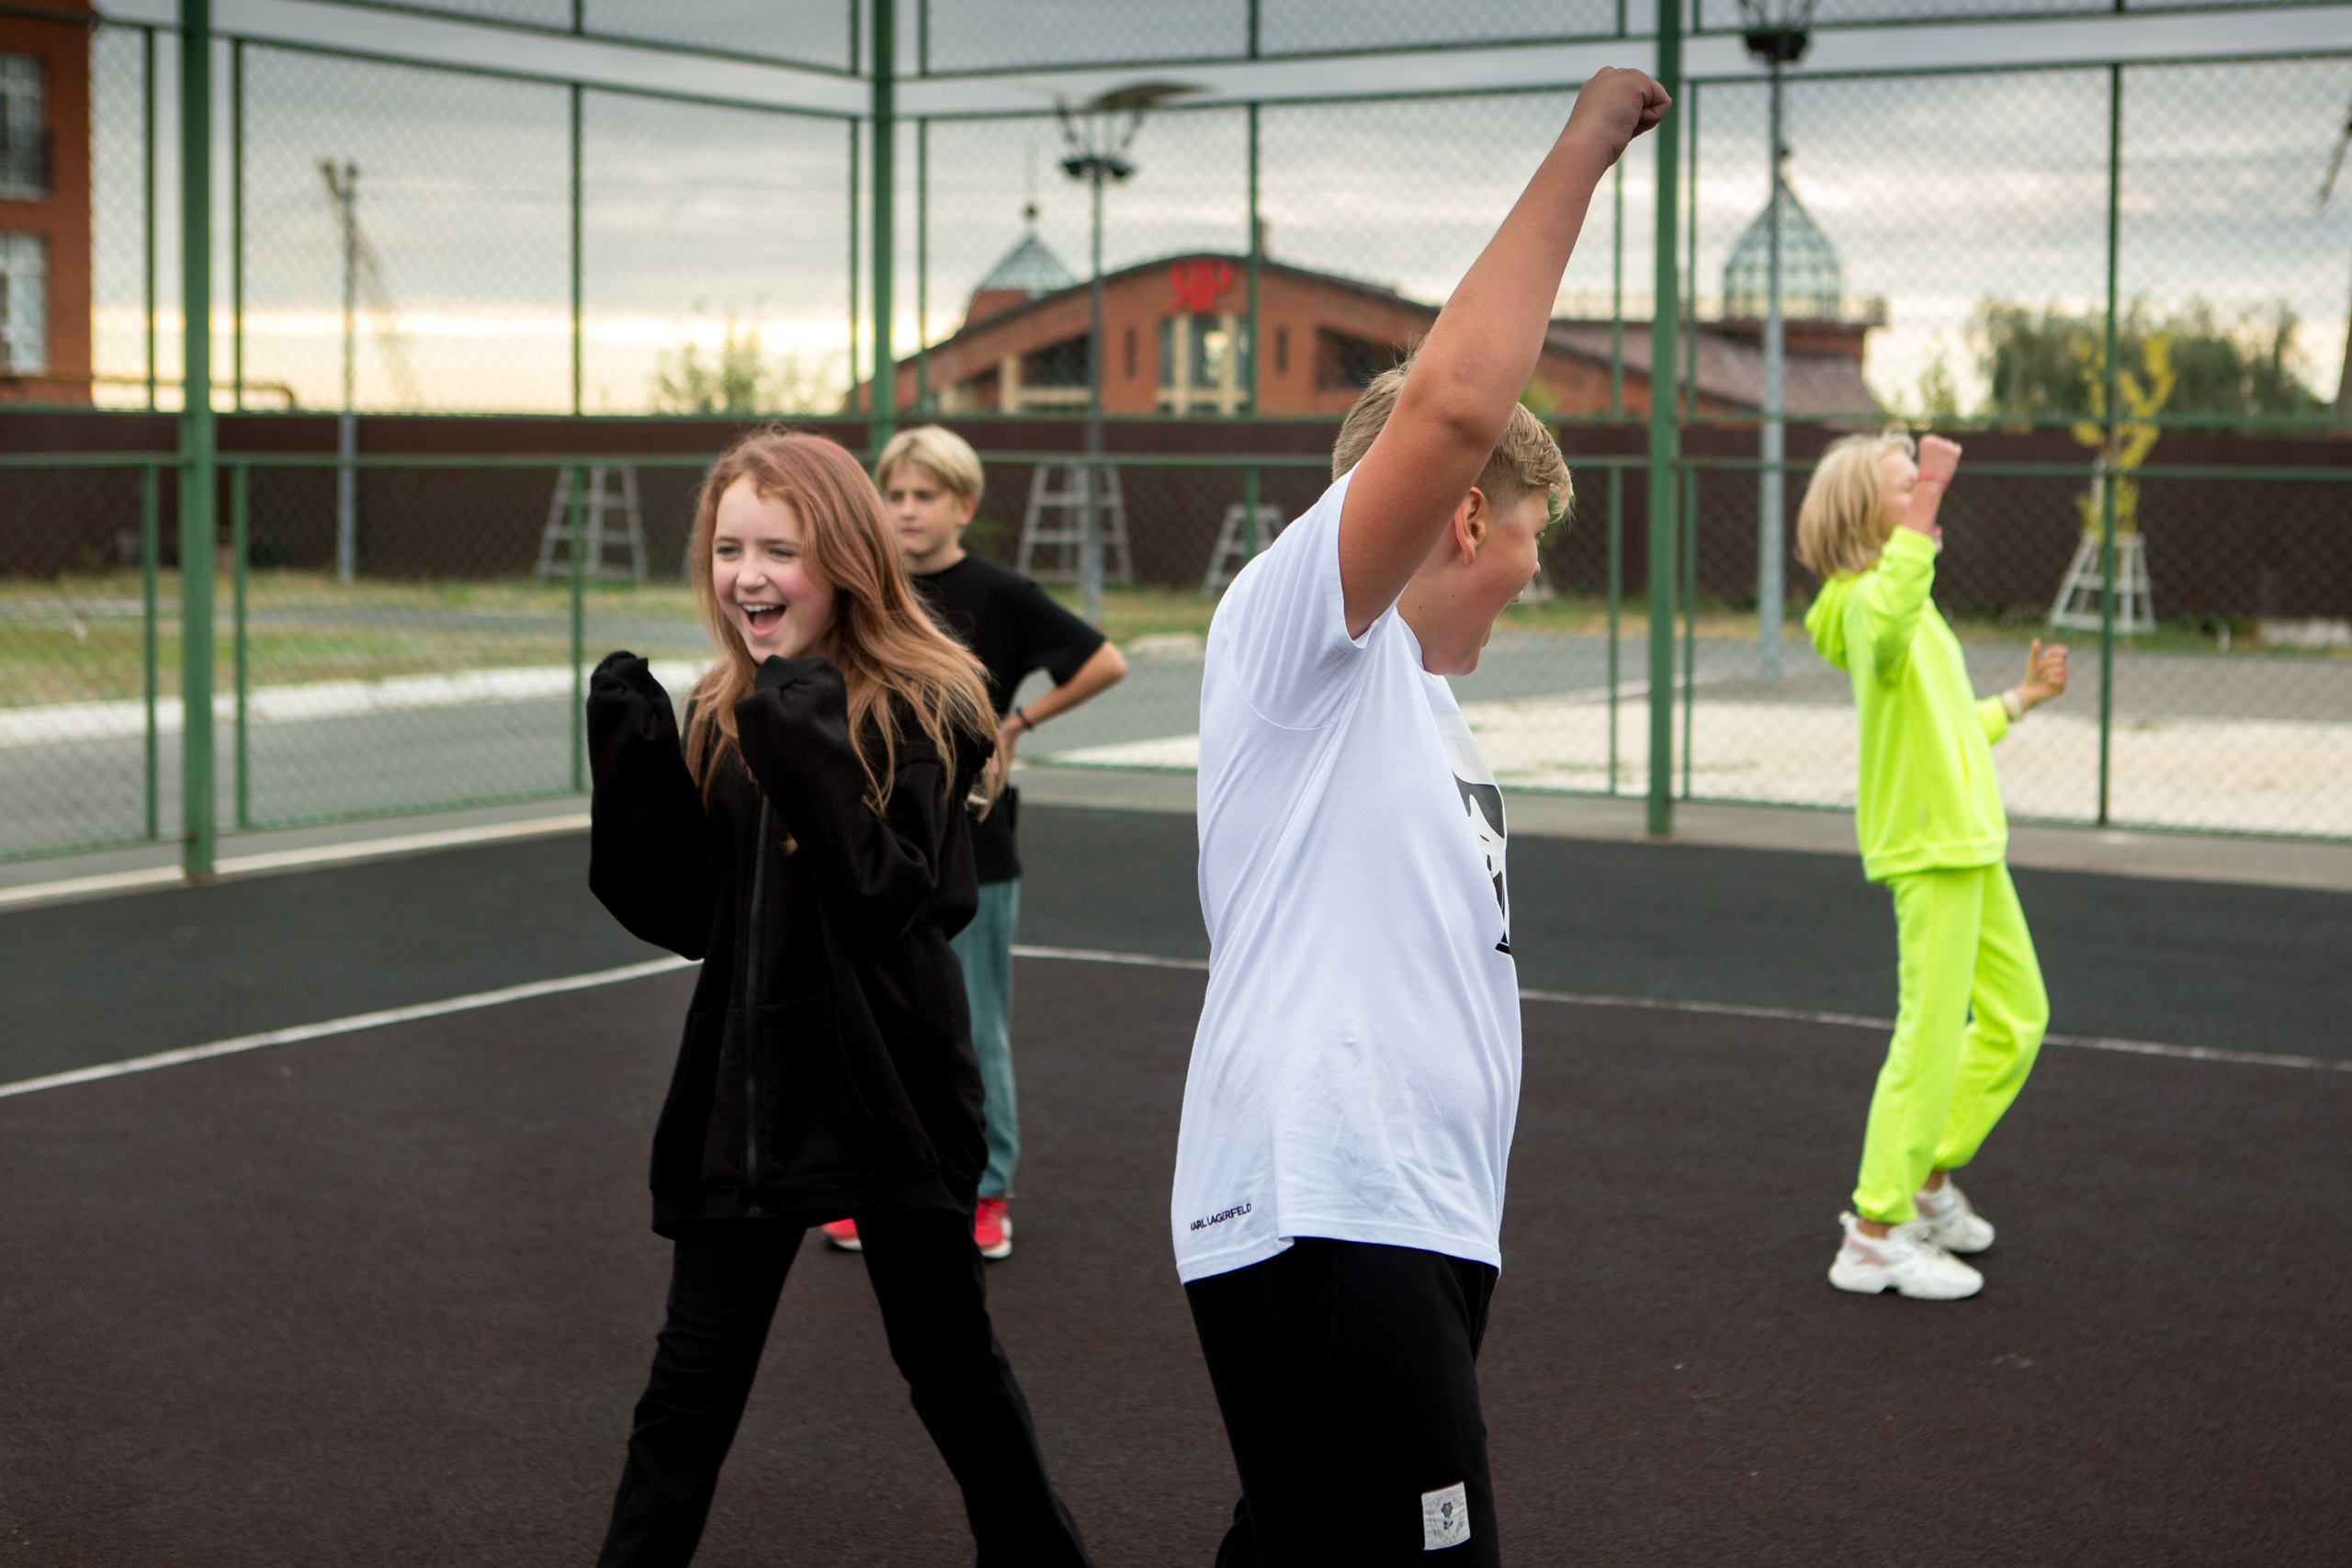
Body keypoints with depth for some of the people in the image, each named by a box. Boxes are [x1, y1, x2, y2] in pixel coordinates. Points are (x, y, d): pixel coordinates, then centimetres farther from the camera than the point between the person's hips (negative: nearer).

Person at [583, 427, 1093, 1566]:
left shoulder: (918, 710, -12)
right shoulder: (722, 718, 6)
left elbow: (899, 903, -22)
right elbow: (688, 917, 4)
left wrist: (814, 762, -31)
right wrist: (637, 771, -8)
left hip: (885, 1087, -4)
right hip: (745, 1097, 5)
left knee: (952, 1366, 13)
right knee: (687, 1393, 8)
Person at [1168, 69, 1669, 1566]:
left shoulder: (1413, 699, 23)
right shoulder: (1291, 629, -6)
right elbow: (1451, 407, -23)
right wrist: (1582, 151, -16)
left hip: (1415, 1223, 10)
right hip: (1323, 1223, -10)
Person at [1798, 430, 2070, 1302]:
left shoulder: (1909, 605, 18)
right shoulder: (1869, 602, -15)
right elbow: (1888, 629, -43)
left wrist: (2019, 702, 26)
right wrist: (1927, 502, -45)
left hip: (1969, 844, 10)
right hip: (1929, 848, -10)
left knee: (2016, 1018, 18)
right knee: (1931, 1037, -8)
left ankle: (1929, 1184, 28)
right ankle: (1874, 1238, -1)